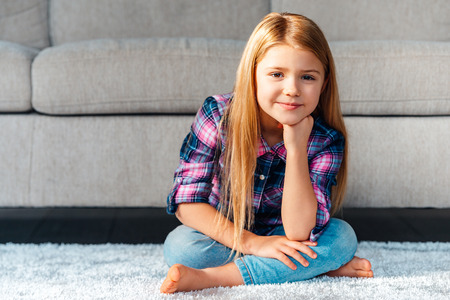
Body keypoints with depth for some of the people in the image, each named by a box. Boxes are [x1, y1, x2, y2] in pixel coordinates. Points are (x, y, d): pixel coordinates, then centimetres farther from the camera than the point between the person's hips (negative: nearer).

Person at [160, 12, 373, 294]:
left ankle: (209, 277, -28)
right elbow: (187, 200, -19)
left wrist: (296, 147, -33)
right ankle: (326, 265, -18)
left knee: (342, 236, -25)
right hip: (221, 237, 0)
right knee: (179, 245, -30)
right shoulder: (217, 115, -19)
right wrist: (251, 242, -28)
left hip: (281, 240, 1)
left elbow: (299, 233, -27)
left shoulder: (326, 141, -19)